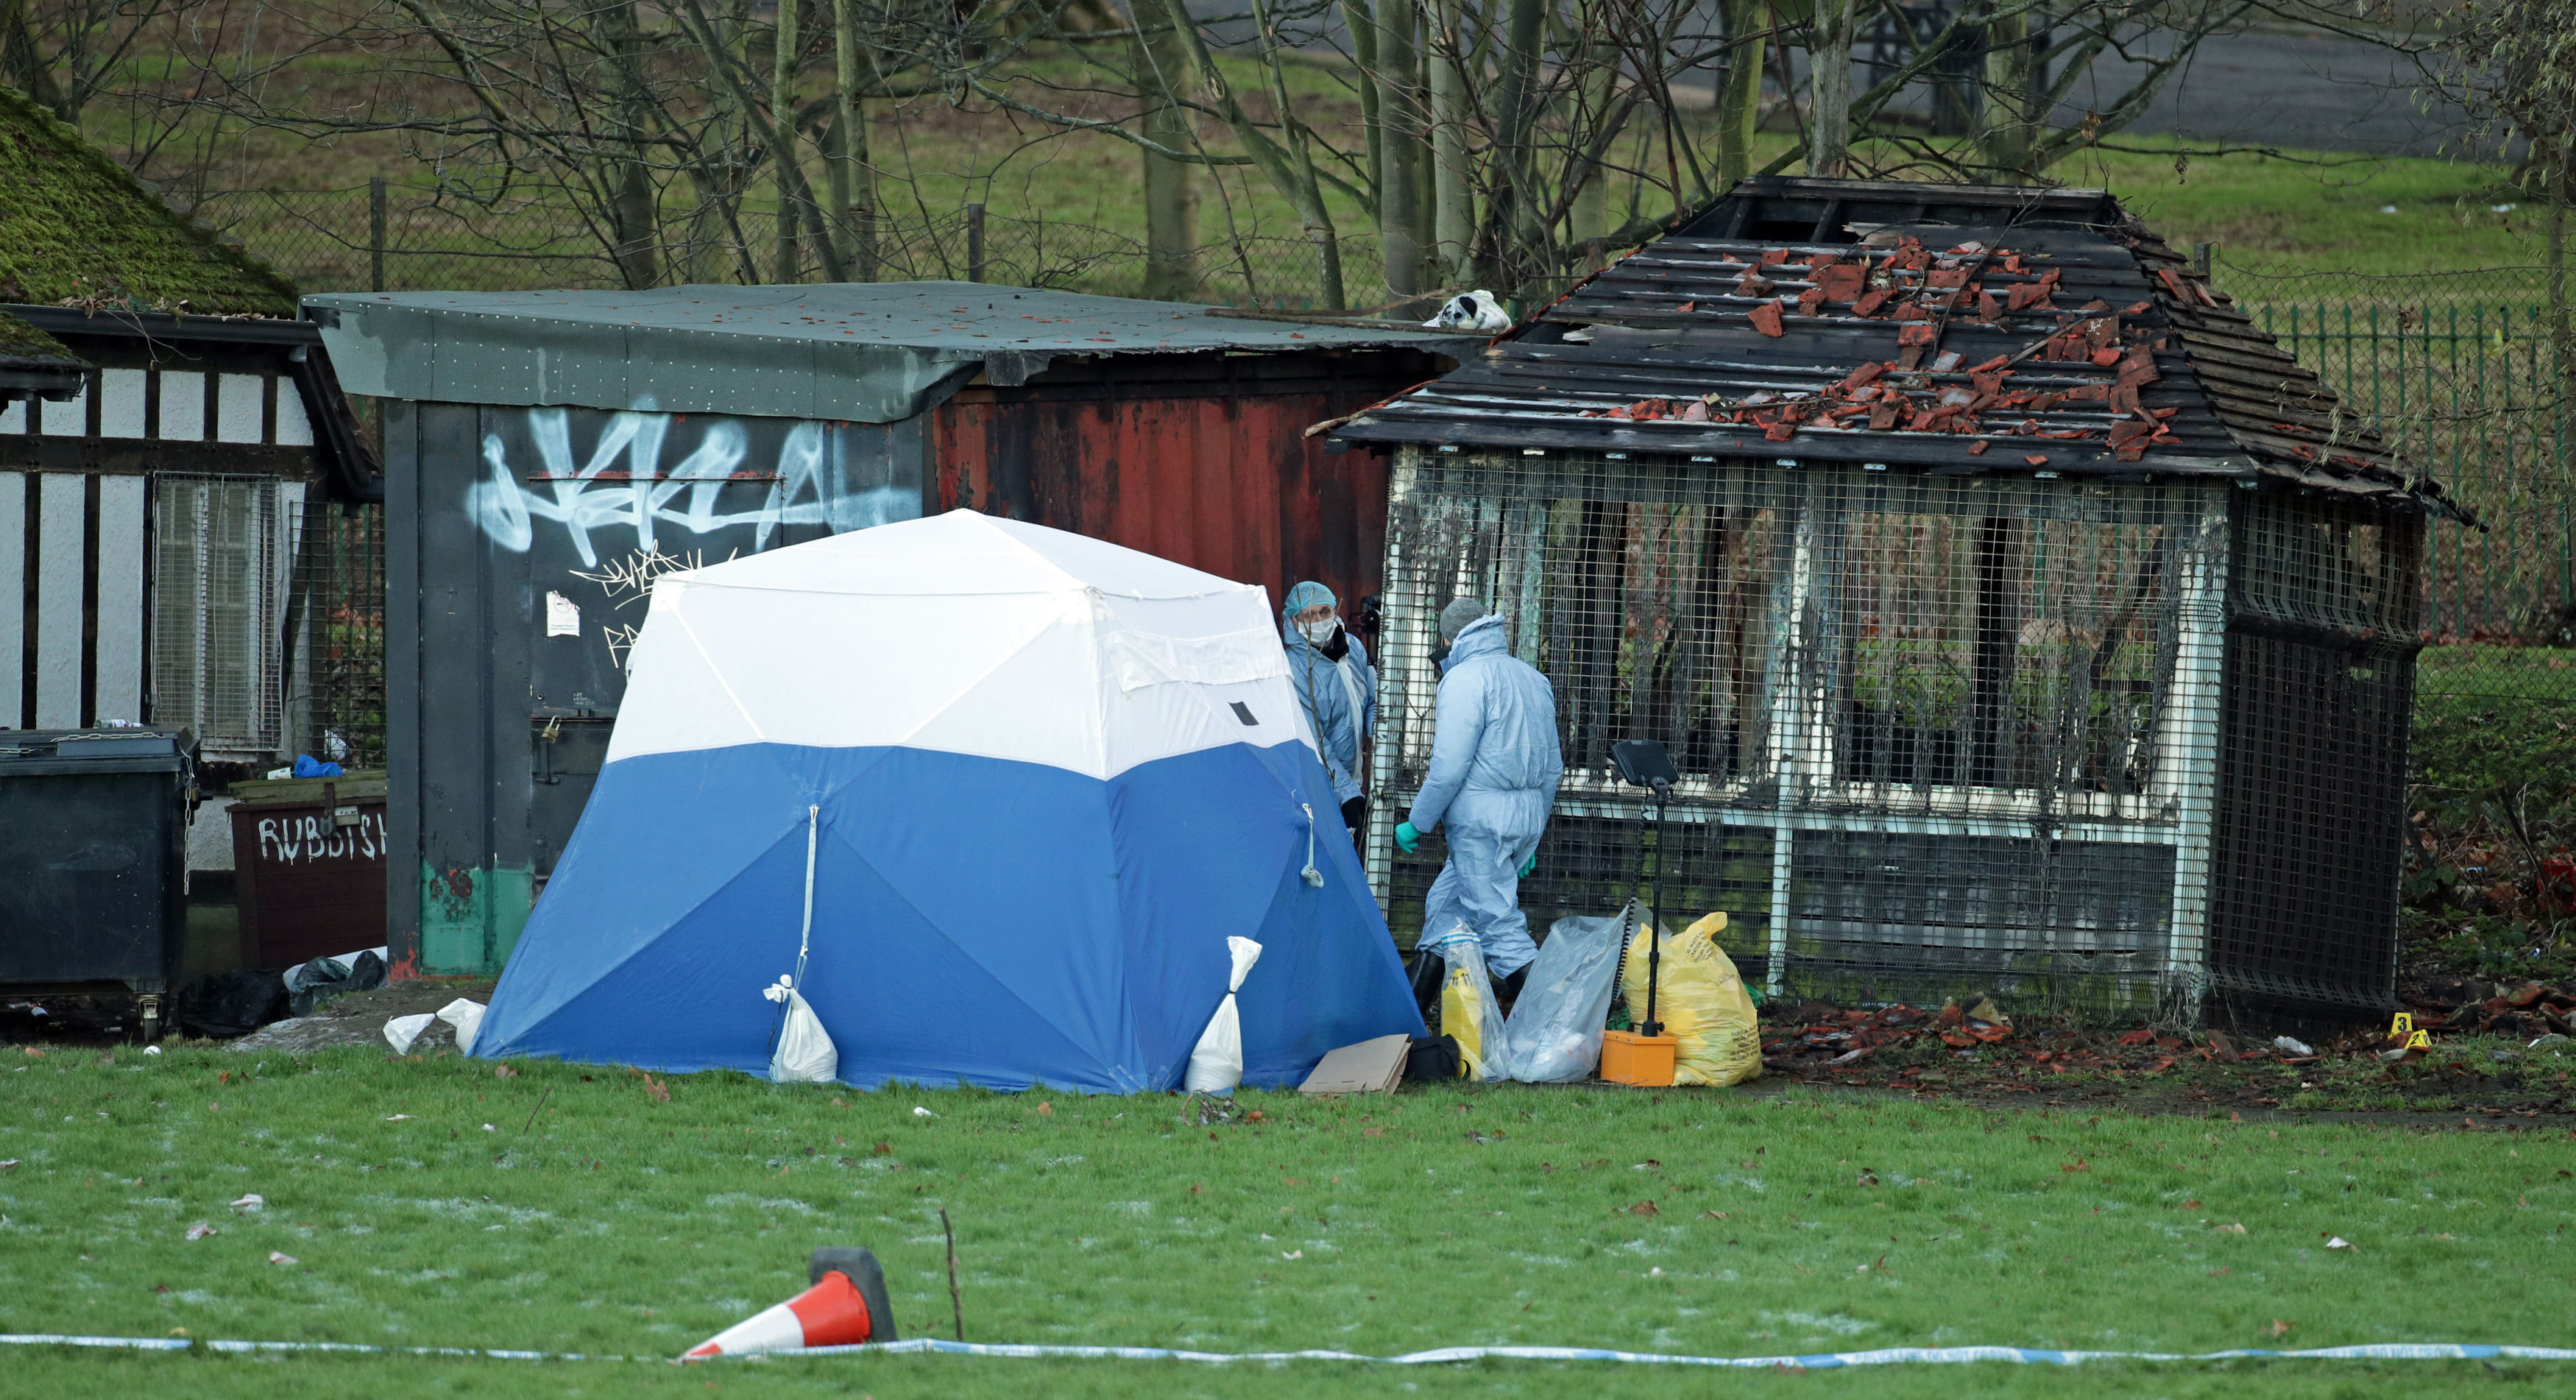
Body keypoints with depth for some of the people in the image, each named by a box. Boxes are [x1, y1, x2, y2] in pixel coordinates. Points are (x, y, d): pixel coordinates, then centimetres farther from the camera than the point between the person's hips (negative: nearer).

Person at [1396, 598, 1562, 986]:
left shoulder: (1464, 679, -10)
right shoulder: (1533, 679, 16)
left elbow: (1449, 766, -17)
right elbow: (1552, 768, 20)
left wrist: (1417, 823, -6)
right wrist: (1532, 837, 27)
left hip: (1481, 816, -8)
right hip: (1531, 815, 8)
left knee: (1500, 925, -6)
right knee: (1444, 906, 17)